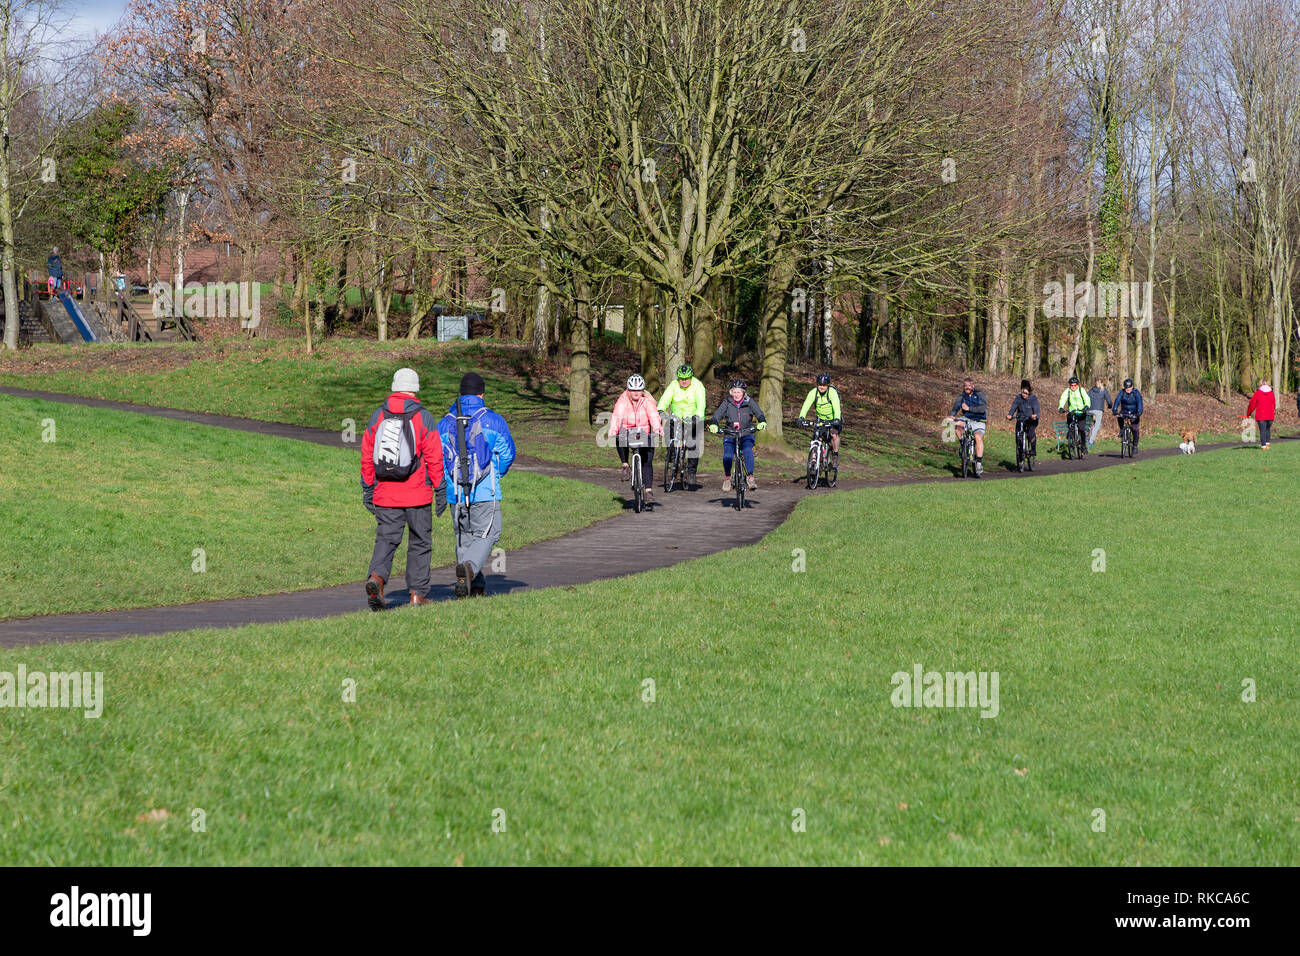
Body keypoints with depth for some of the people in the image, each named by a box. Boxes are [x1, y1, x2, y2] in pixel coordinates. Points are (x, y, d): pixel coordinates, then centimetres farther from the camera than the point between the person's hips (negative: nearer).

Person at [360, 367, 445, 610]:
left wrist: (367, 488, 13)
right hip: (417, 494, -2)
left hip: (385, 492, 2)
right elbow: (434, 458, -7)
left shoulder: (378, 415, 4)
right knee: (420, 543, 8)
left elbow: (367, 456, 6)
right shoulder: (423, 417, -5)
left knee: (386, 538, 4)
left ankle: (376, 577, -21)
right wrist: (440, 490, 0)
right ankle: (418, 594, 10)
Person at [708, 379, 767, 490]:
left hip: (746, 435, 0)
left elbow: (759, 413, -13)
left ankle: (751, 478, -23)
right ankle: (727, 477, 5)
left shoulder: (749, 402, -1)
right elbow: (718, 414, -12)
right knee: (727, 456, -23)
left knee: (748, 451, -31)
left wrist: (762, 422, -35)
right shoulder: (727, 402, -2)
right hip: (730, 435, 0)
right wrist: (714, 424, -34)